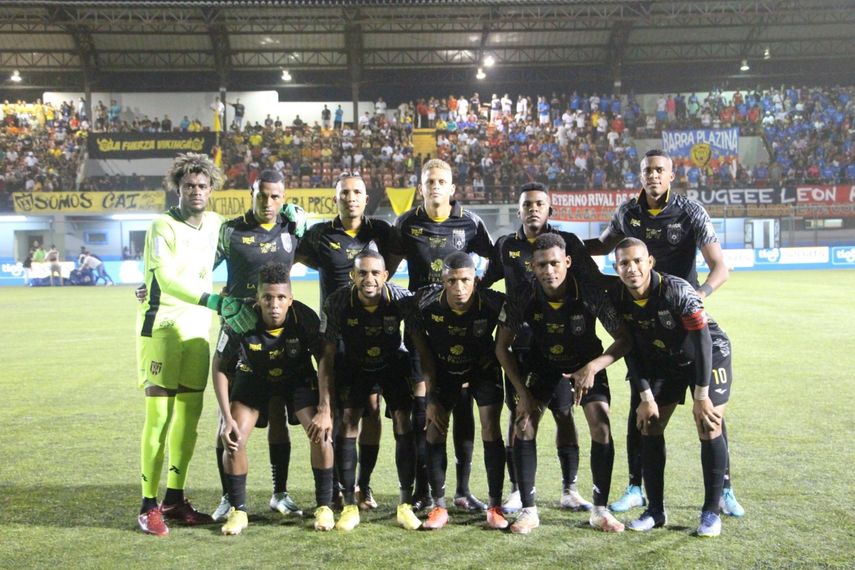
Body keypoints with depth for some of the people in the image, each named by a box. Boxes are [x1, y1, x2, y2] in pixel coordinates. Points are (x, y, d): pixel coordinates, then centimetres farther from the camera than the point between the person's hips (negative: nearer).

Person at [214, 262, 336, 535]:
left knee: (321, 434, -18)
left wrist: (324, 410, -27)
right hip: (253, 378, 1)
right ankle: (237, 510, 6)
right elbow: (220, 368, -16)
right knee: (233, 440, -15)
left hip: (298, 378, 0)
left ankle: (324, 507, 1)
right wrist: (227, 418, -22)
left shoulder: (305, 318, -30)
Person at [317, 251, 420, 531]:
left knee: (404, 421, -12)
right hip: (353, 366, 0)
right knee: (347, 421, -13)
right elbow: (326, 356, -21)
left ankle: (406, 505, -2)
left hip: (392, 363, 0)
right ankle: (349, 505, -2)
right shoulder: (336, 303, -26)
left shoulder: (401, 298, -27)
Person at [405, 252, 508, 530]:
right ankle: (439, 506, 7)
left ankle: (495, 506, 2)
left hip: (484, 369, -1)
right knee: (435, 430, -5)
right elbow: (423, 350, -10)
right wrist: (431, 397, -8)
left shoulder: (493, 303, -30)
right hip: (444, 370, 1)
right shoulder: (426, 304, -27)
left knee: (491, 430, -10)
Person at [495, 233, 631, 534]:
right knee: (523, 424, -14)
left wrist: (593, 367, -35)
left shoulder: (591, 293, -29)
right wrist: (522, 392, -16)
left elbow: (624, 339, -20)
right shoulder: (522, 299, -25)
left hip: (587, 365, -1)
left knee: (601, 427, -17)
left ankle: (600, 509, 0)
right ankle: (528, 510, -3)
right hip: (543, 365, 1)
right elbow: (502, 347, -12)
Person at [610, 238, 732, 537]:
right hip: (664, 363, 5)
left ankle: (711, 511, 3)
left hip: (709, 356, -5)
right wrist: (645, 396, -10)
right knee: (649, 427, -1)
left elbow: (703, 341, -26)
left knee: (709, 430, -13)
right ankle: (656, 510, 11)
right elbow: (631, 350, -7)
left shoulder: (677, 290, -31)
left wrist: (701, 395, -23)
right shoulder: (618, 299, -16)